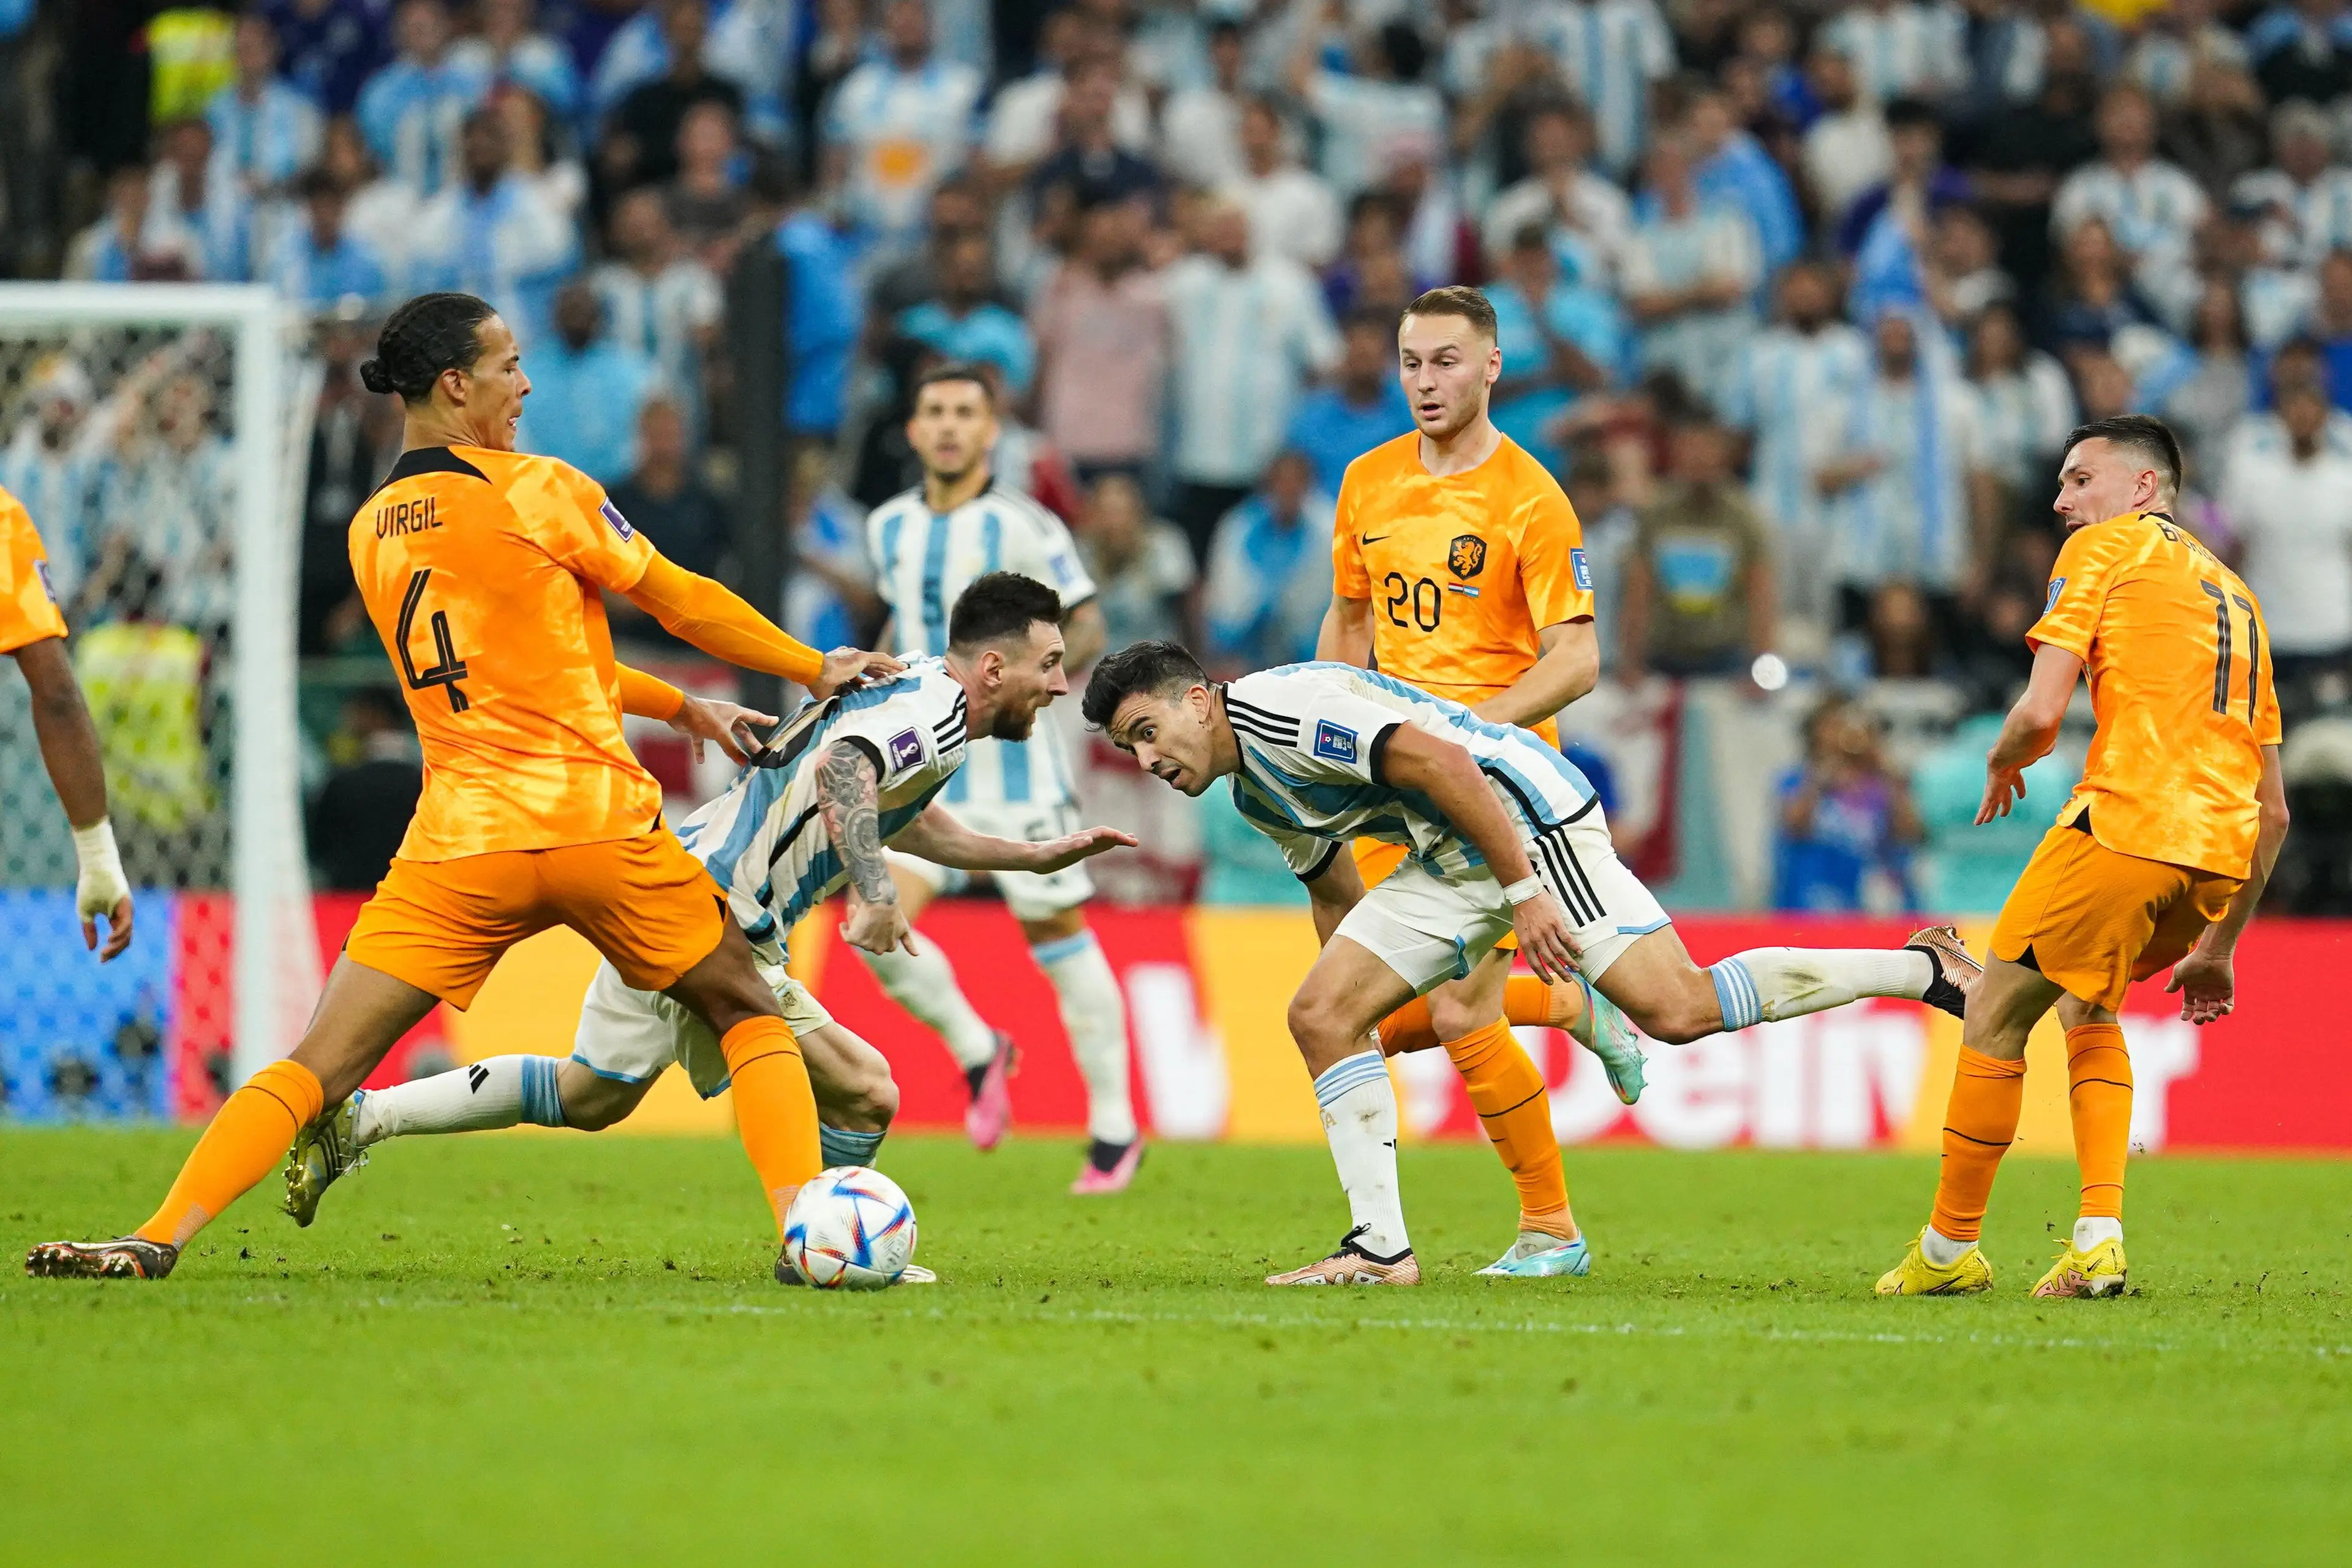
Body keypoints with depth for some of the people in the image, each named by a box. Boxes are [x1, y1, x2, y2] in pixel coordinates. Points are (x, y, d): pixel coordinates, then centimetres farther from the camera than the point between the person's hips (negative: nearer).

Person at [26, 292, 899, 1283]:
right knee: (752, 1018, 15)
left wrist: (685, 708, 30)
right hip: (597, 827, -3)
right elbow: (685, 605, 6)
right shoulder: (537, 492, -3)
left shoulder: (370, 531, 14)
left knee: (319, 1067, 1)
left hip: (458, 848, 3)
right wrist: (818, 671, 21)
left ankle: (162, 1236, -14)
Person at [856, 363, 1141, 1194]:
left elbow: (1087, 628, -6)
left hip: (1016, 765, -4)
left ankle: (1115, 1131, 14)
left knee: (1058, 937, 2)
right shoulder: (889, 527, 7)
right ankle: (977, 1051, 13)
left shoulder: (1024, 526, -9)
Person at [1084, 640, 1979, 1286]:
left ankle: (1924, 970, -8)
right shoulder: (1252, 791, 14)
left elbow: (1440, 761, -24)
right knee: (1320, 1014, -1)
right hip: (1451, 864, 10)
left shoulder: (1283, 707, -18)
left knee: (1677, 1010, -18)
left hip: (1527, 811, -10)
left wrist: (1524, 893, -26)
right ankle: (1380, 1247, -1)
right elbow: (1339, 894, 26)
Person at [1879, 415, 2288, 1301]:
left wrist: (2002, 765, 17)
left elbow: (2042, 713, -6)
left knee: (1995, 1015, 7)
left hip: (2127, 822, -7)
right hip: (2222, 857, 7)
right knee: (2088, 1005, 26)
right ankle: (2099, 1242, 12)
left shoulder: (2104, 548, 6)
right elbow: (2275, 810, 25)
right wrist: (2217, 948, 29)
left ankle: (1949, 1250, 14)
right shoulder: (2235, 595, 27)